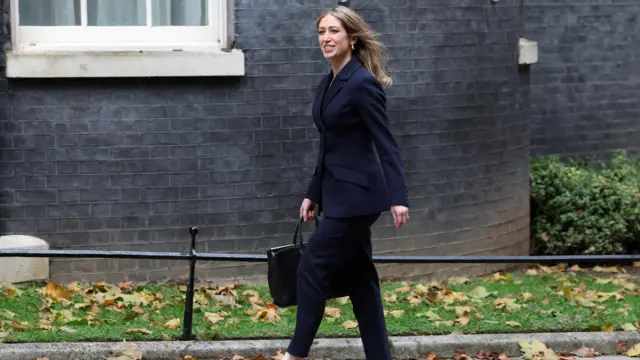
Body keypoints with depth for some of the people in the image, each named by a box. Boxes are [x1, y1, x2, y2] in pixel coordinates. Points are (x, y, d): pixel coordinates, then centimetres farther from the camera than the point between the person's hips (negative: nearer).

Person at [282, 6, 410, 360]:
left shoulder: (362, 84, -15)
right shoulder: (328, 84, 12)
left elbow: (386, 144, -19)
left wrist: (398, 198, -26)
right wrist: (313, 194, 21)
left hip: (357, 194, -9)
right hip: (338, 193, 9)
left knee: (312, 268, -6)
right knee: (357, 276, 10)